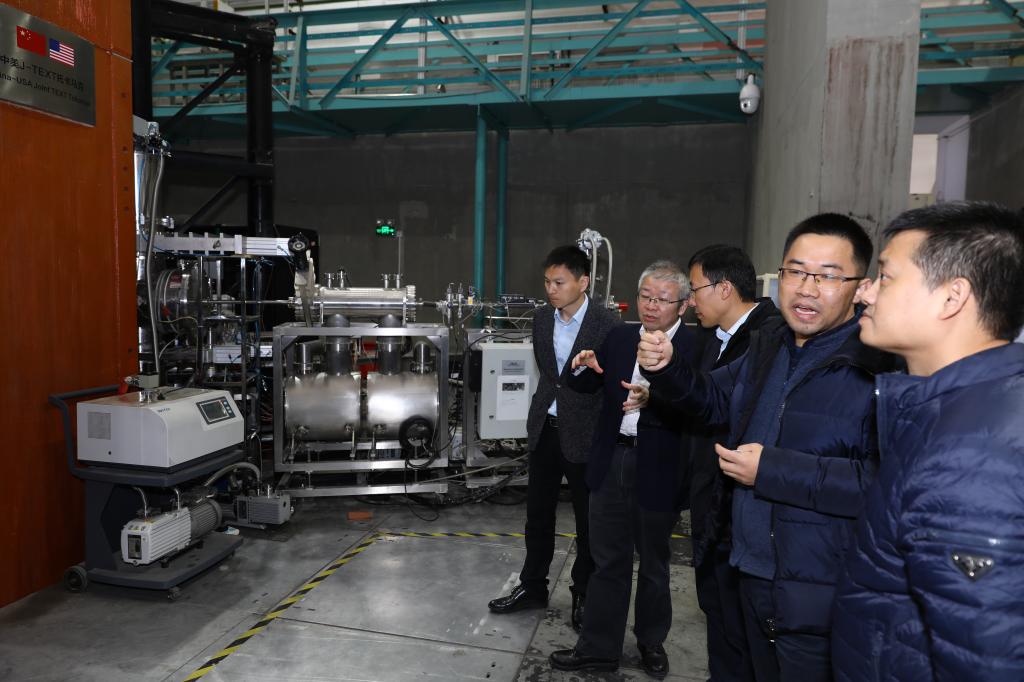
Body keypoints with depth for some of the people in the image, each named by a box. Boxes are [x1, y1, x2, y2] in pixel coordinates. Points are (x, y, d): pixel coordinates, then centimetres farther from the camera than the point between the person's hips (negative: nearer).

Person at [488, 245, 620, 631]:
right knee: (538, 513, 15)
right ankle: (532, 588, 32)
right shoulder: (542, 318, 2)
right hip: (545, 428, 5)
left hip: (585, 434, -5)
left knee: (588, 520, 10)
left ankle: (584, 596, 29)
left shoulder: (608, 326, -15)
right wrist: (549, 404, 11)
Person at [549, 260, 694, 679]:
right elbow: (585, 387, 9)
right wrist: (584, 367, -12)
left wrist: (652, 399, -39)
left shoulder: (694, 348, -13)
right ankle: (598, 648, 29)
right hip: (611, 461, 4)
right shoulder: (619, 338, 4)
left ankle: (651, 641, 41)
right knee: (608, 560, 15)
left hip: (658, 469, -4)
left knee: (653, 562, 18)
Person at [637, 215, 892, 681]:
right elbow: (716, 398, 17)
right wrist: (666, 369, -3)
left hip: (824, 601, -7)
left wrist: (773, 469, -26)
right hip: (754, 576, 8)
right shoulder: (770, 343, 6)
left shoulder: (881, 363, -21)